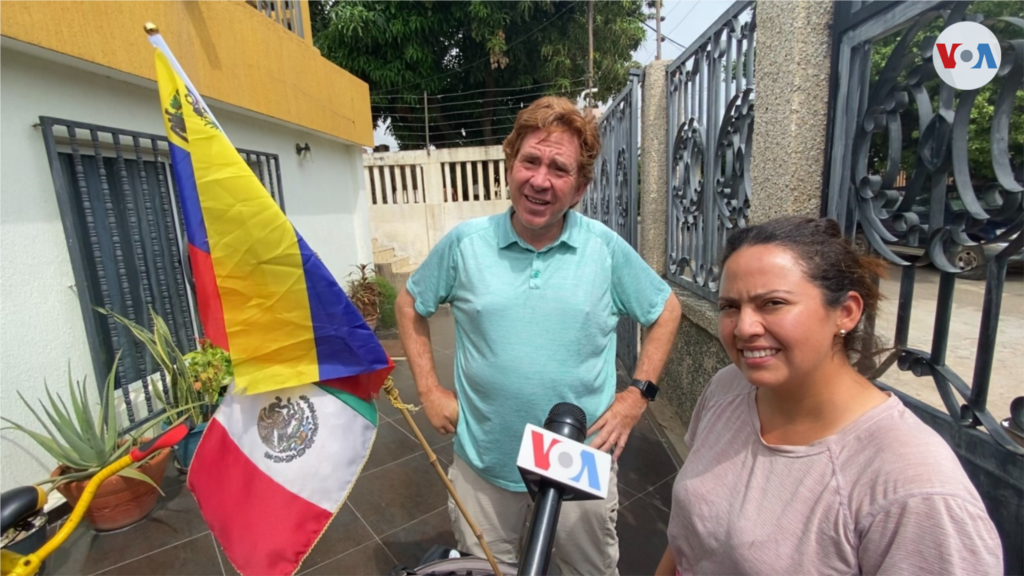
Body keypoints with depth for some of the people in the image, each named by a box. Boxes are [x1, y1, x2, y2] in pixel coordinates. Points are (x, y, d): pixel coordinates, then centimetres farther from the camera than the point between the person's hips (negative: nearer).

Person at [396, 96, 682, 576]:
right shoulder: (465, 242, -9)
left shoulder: (607, 249, -10)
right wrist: (429, 391, -1)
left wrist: (638, 393, -4)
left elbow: (666, 311, 4)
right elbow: (410, 303, 5)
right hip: (482, 461, 1)